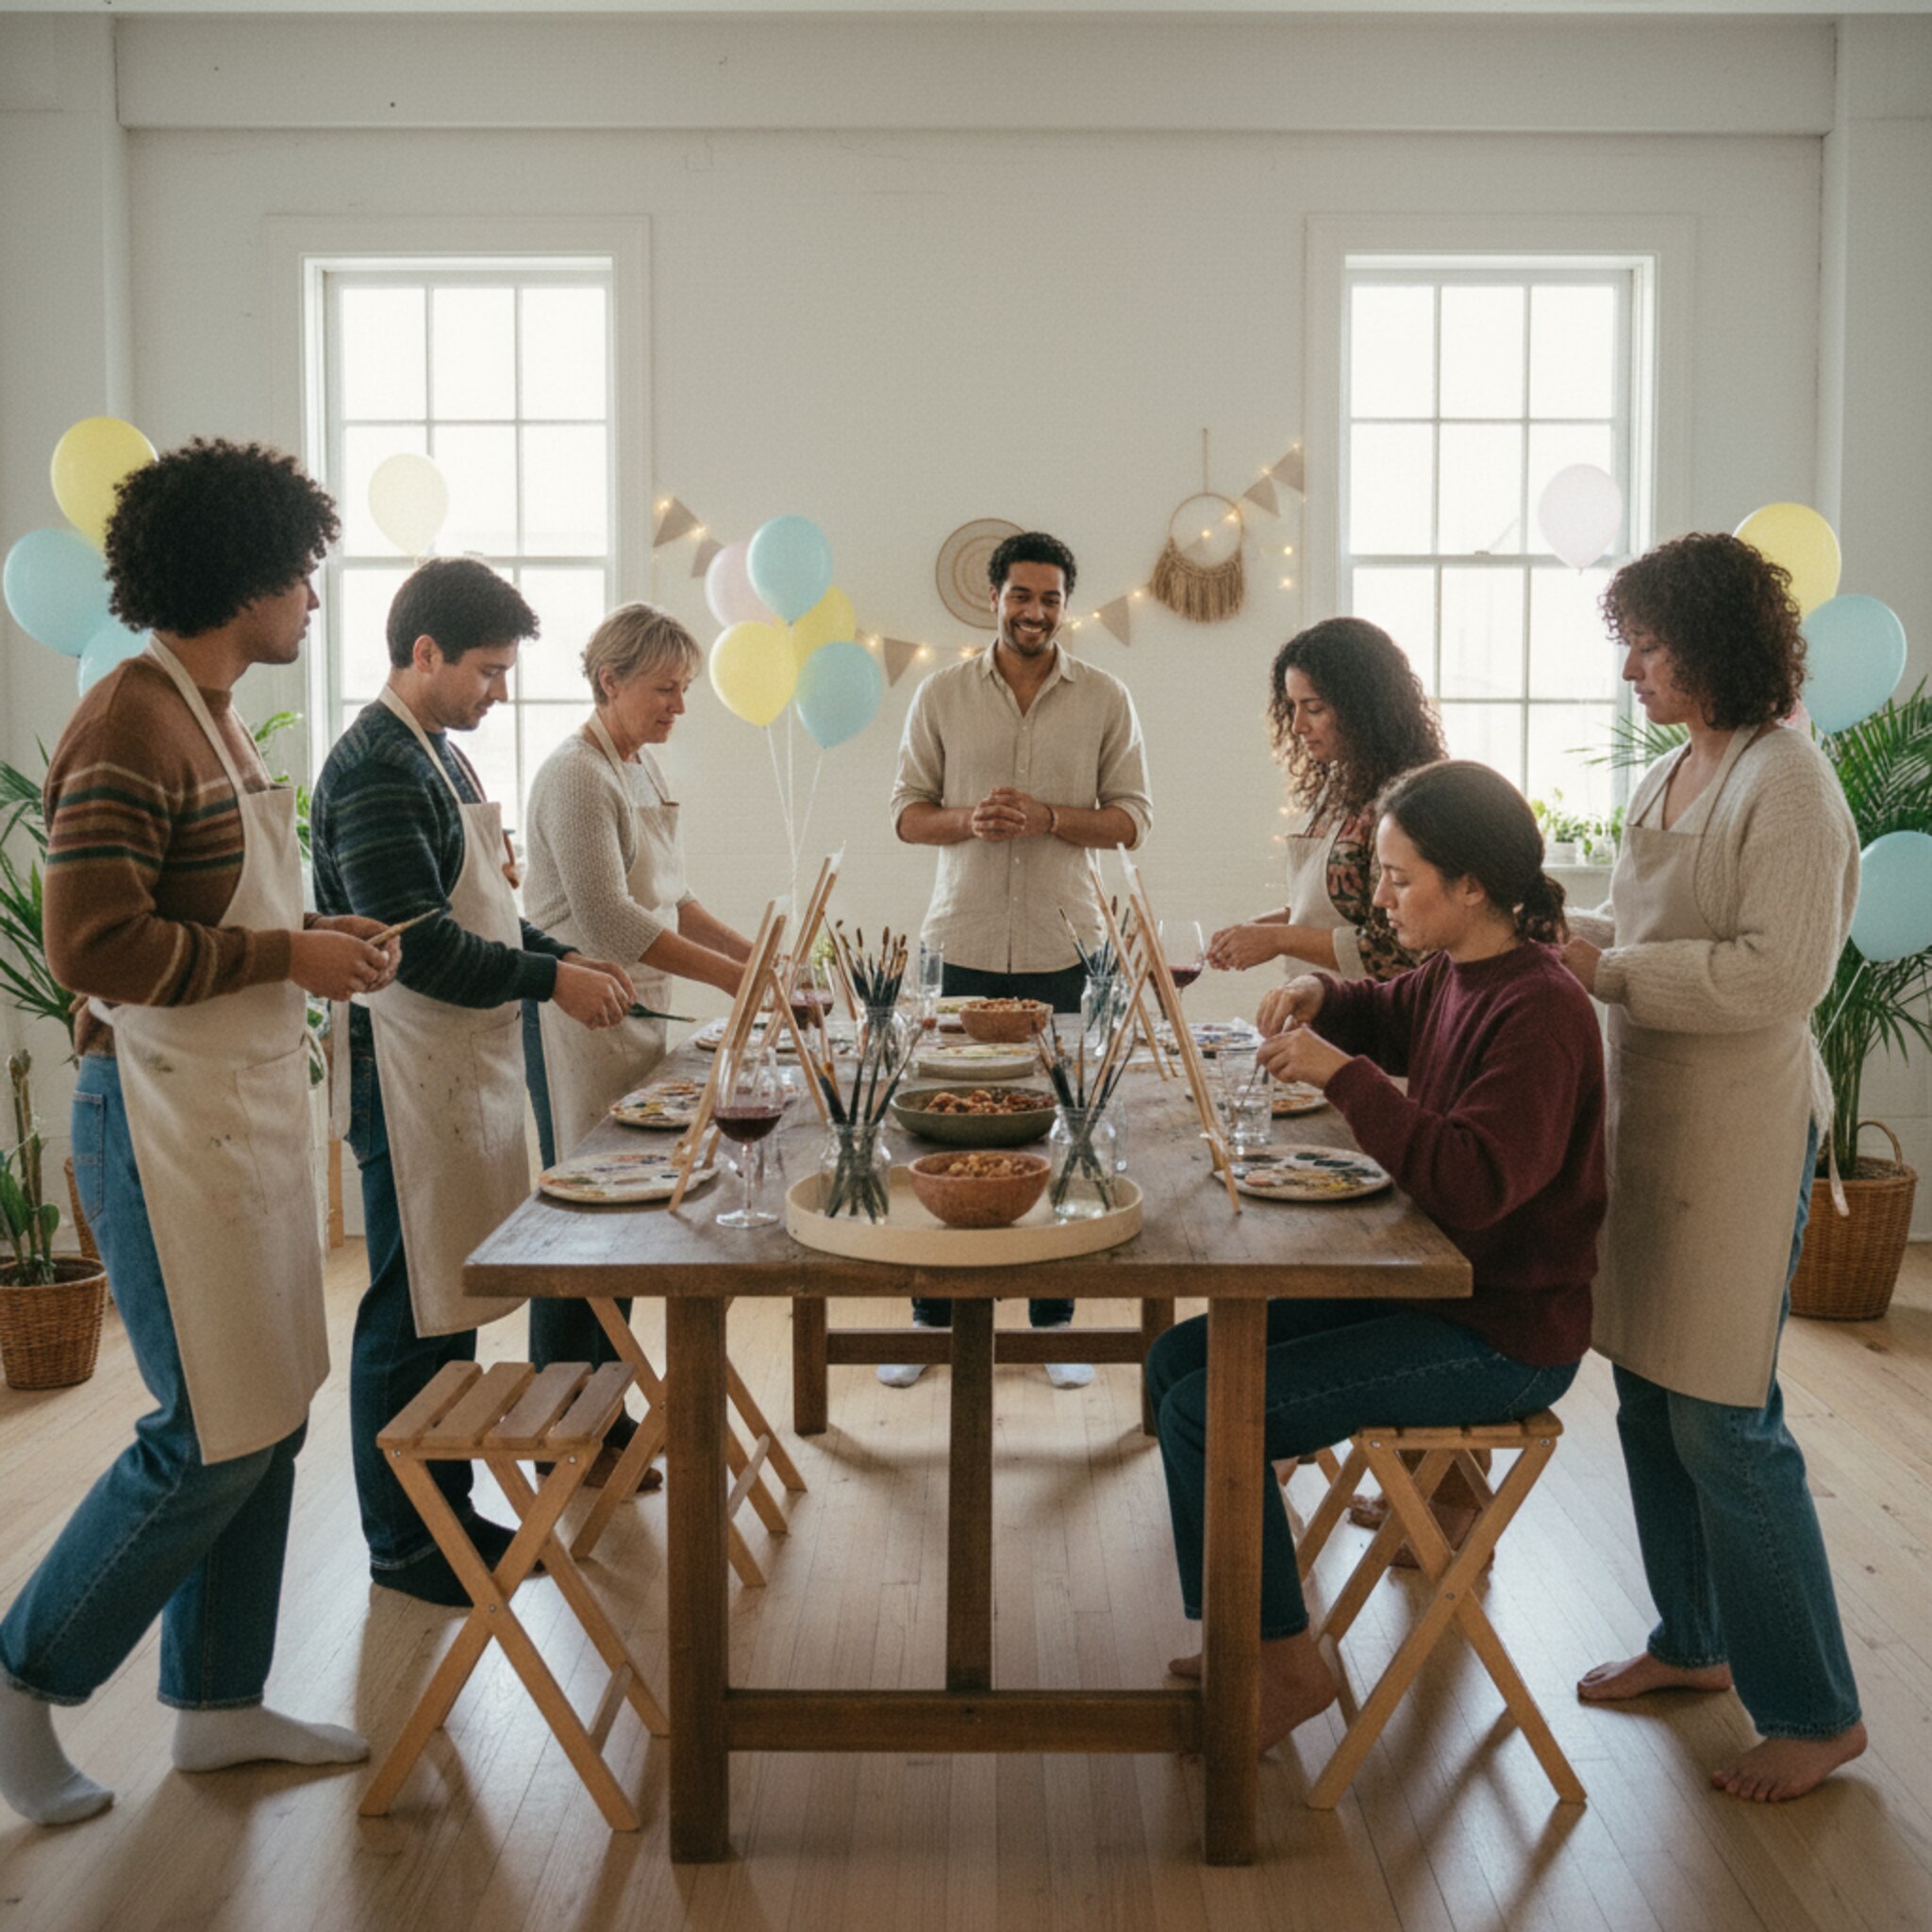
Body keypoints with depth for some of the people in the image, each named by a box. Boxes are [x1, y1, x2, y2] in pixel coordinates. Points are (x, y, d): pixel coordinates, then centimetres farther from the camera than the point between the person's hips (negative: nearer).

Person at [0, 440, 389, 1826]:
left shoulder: (214, 718, 15)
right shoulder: (131, 726, -16)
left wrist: (322, 935, 6)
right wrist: (288, 958, -16)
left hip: (252, 1106, 10)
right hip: (168, 1116, -10)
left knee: (270, 1419, 14)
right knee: (215, 1439, -3)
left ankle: (219, 1704, 27)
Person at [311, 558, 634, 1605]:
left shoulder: (438, 755, 15)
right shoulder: (374, 767, -16)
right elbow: (417, 943, -22)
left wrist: (563, 957, 9)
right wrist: (550, 979, -14)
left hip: (467, 1064, 10)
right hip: (408, 1074, -10)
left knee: (451, 1302, 15)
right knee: (410, 1314, 0)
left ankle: (447, 1511, 27)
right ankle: (401, 1545, 13)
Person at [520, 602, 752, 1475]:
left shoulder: (644, 769, 14)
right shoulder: (576, 775, -14)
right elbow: (609, 920, -21)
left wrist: (751, 952, 7)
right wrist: (730, 976, -20)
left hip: (636, 1014, 9)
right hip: (580, 1019, -9)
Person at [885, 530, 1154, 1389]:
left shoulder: (1105, 699, 4)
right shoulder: (942, 695, 5)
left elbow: (1131, 819, 3)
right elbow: (907, 813, 6)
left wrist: (1047, 817, -14)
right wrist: (969, 820, -15)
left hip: (1062, 948, 0)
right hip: (962, 942, 0)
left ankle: (1054, 1318, 19)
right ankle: (932, 1316, 18)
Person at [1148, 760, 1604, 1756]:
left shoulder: (1539, 1010, -22)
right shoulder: (1454, 975, 6)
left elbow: (1473, 1182, -33)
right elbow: (1383, 1015, 29)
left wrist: (1342, 1073, -29)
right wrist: (1319, 995, 7)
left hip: (1505, 1335, -10)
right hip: (1429, 1289, 10)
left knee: (1208, 1411, -18)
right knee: (1179, 1358, 7)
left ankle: (1287, 1665, 2)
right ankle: (1250, 1637, 15)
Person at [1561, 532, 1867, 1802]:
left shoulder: (1787, 784, -15)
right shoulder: (1674, 777, 12)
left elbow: (1778, 975, -23)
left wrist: (1609, 967, -20)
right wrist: (1565, 930, 4)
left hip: (1739, 1136, -9)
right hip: (1652, 1117, 9)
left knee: (1724, 1425, -3)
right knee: (1650, 1404, 15)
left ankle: (1815, 1712, 13)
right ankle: (1694, 1644, 33)